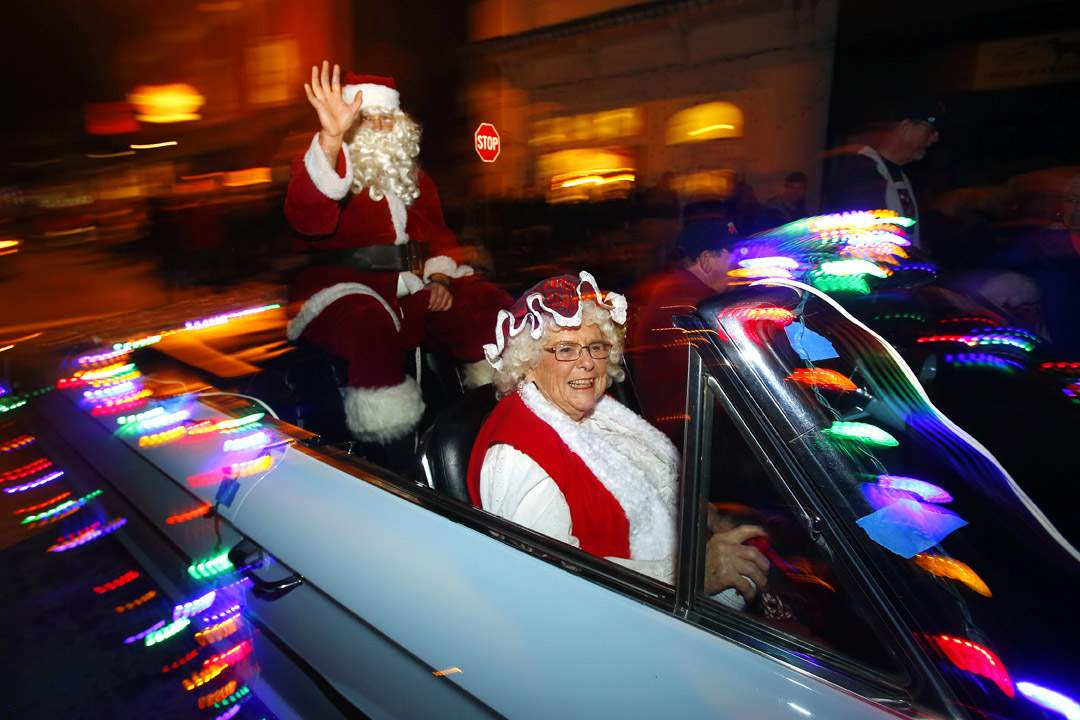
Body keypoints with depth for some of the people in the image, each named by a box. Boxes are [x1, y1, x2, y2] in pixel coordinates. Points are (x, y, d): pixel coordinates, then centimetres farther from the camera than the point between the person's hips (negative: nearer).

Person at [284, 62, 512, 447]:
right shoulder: (324, 164, -3)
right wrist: (331, 138, -40)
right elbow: (306, 218, -26)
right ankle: (384, 442, -23)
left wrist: (438, 277, -4)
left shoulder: (411, 176, 17)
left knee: (484, 303, -11)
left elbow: (437, 231, 18)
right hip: (346, 286, -5)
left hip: (408, 285, 6)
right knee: (372, 329, -38)